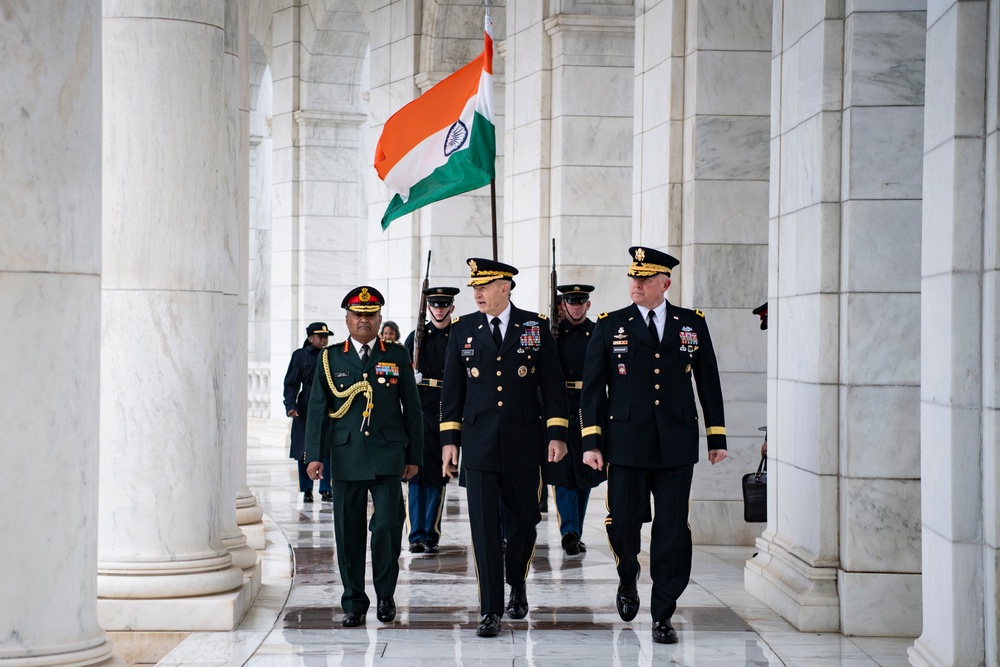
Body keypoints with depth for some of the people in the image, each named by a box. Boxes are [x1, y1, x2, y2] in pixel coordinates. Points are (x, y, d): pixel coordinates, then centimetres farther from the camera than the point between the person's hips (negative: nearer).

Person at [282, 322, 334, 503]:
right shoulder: (300, 355, 3)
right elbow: (291, 383, -1)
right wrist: (290, 405, -14)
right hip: (305, 409, -1)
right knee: (304, 451, 2)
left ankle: (326, 490, 5)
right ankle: (307, 490, 12)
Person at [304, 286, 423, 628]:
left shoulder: (397, 356, 8)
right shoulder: (330, 358, 8)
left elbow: (411, 407, 10)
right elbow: (318, 408, 7)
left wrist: (413, 456, 7)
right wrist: (315, 455, -1)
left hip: (387, 456, -1)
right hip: (346, 456, 1)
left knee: (387, 525, -8)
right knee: (349, 530, 3)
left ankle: (385, 593, 13)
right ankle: (354, 602, 13)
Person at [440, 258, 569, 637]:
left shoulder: (535, 327, 2)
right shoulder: (463, 330, 5)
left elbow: (552, 383, 2)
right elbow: (452, 389, 8)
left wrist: (556, 434, -4)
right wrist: (449, 440, 3)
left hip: (524, 445, 0)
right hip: (478, 445, 0)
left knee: (523, 521, 8)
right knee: (484, 528, -2)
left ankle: (517, 585, 35)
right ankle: (491, 610, 2)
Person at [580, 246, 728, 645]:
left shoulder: (693, 324, 7)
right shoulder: (610, 327, 3)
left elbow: (709, 382, 11)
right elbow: (592, 387, 3)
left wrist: (716, 436, 9)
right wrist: (591, 441, -4)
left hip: (676, 446, 1)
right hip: (626, 444, -1)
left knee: (672, 531, 0)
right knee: (622, 523, -1)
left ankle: (662, 616, 10)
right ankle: (628, 578, 33)